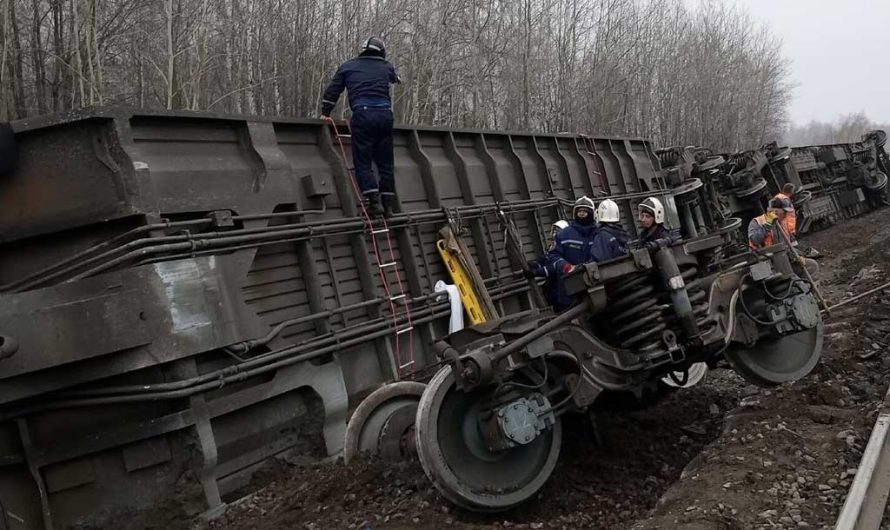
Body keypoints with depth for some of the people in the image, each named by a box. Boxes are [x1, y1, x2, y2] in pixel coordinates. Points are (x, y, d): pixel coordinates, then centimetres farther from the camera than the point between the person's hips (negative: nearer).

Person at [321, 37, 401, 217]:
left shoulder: (348, 67, 15)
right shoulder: (387, 67, 20)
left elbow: (333, 90, 14)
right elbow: (394, 78, 42)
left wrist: (325, 113, 23)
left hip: (362, 114, -3)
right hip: (385, 114, 3)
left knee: (363, 162, -1)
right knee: (385, 162, 9)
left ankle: (374, 201, -14)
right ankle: (387, 204, 8)